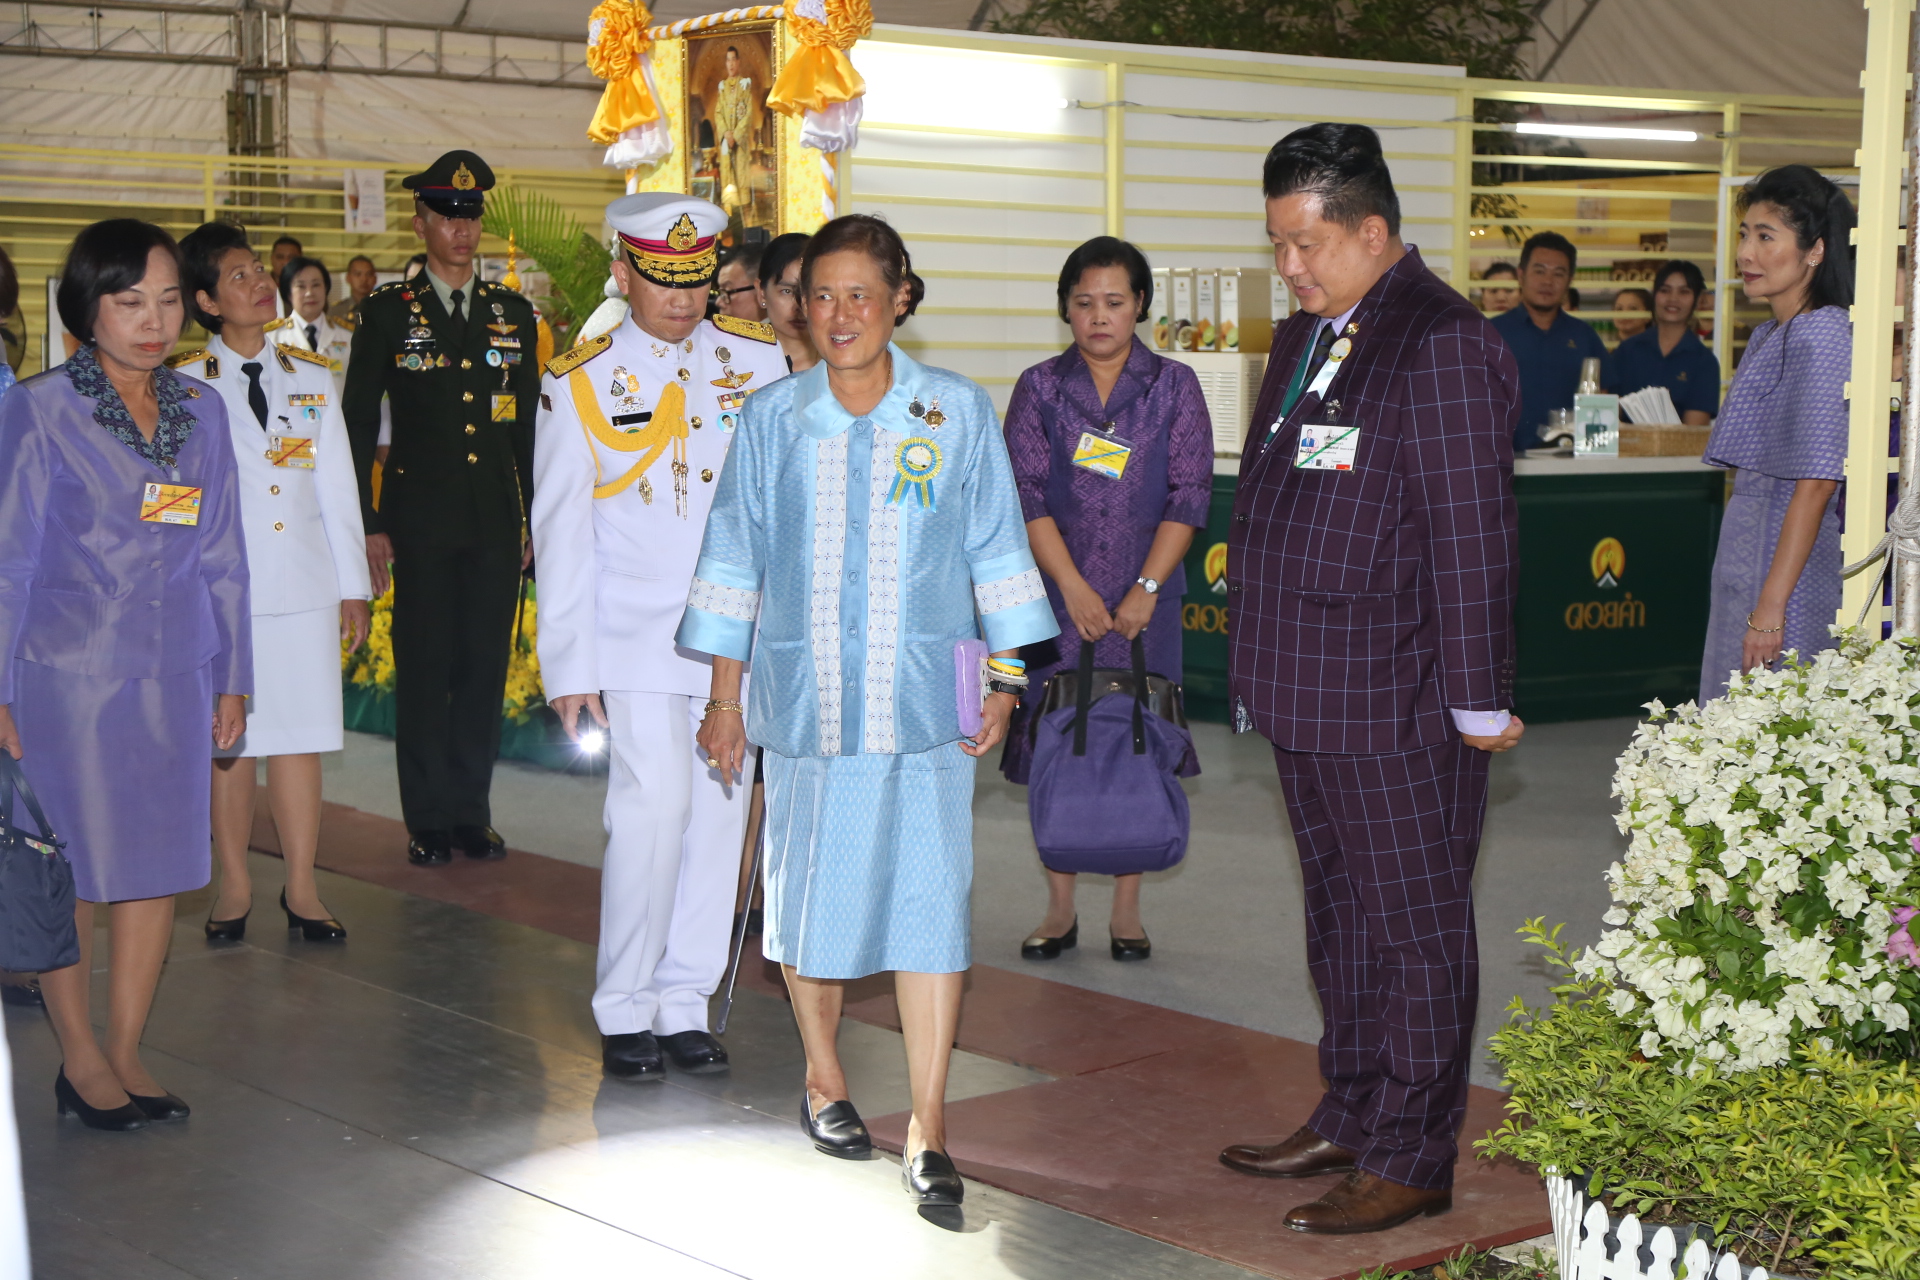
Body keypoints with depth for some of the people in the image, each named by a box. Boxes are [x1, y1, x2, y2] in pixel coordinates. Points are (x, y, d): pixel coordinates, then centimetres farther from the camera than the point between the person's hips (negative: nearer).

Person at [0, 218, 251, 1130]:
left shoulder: (201, 411, 8)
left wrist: (232, 677, 11)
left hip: (173, 673, 4)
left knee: (160, 864, 6)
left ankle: (126, 1052, 18)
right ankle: (80, 1060, 15)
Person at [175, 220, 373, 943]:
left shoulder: (311, 377, 11)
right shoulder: (185, 385, 2)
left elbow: (338, 486, 12)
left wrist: (353, 587, 9)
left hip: (304, 583, 2)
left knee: (301, 735, 1)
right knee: (227, 740, 3)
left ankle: (302, 890, 9)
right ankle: (234, 885, 15)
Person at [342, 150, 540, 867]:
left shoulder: (513, 313, 11)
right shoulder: (387, 312, 2)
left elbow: (529, 424, 13)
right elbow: (358, 422, 1)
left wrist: (537, 518, 8)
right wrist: (367, 525, -5)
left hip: (497, 522, 3)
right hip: (422, 520, -3)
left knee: (486, 664, 5)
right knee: (424, 666, 0)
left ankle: (472, 812, 15)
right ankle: (428, 820, 9)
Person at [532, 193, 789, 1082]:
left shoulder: (759, 362, 6)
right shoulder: (579, 384, 1)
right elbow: (561, 532, 1)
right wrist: (570, 665, -2)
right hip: (638, 634, -3)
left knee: (718, 810, 3)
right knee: (655, 803, -13)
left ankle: (684, 1006, 14)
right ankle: (625, 1014, 0)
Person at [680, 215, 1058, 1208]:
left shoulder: (957, 413, 2)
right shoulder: (773, 419, 4)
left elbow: (996, 556, 6)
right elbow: (737, 560, 8)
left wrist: (1003, 683, 4)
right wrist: (725, 698, 8)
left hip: (923, 703, -1)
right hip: (805, 698, 1)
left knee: (927, 895, -5)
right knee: (814, 887, 9)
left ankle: (926, 1129, 0)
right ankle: (822, 1075, 33)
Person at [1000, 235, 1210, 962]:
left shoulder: (1173, 387, 5)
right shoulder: (1040, 388, 5)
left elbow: (1190, 494, -1)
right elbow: (1027, 492, -2)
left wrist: (1144, 589, -10)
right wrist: (1075, 588, -11)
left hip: (1143, 600, 0)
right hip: (1059, 596, 0)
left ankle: (1127, 911, 11)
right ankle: (1060, 909, 11)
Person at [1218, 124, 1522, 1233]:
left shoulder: (1443, 346, -16)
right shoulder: (1310, 334, 13)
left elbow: (1473, 538, -18)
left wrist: (1479, 705, -17)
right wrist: (1266, 667, 18)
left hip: (1398, 706, -9)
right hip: (1312, 695, 9)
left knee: (1417, 928, 2)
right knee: (1342, 913, 19)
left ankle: (1413, 1162, 12)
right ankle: (1351, 1119, 33)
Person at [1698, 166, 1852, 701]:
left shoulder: (1821, 336, -14)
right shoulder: (1768, 336, 16)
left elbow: (1816, 482, -20)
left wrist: (1771, 606, -23)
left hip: (1788, 563, -10)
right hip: (1744, 551, 10)